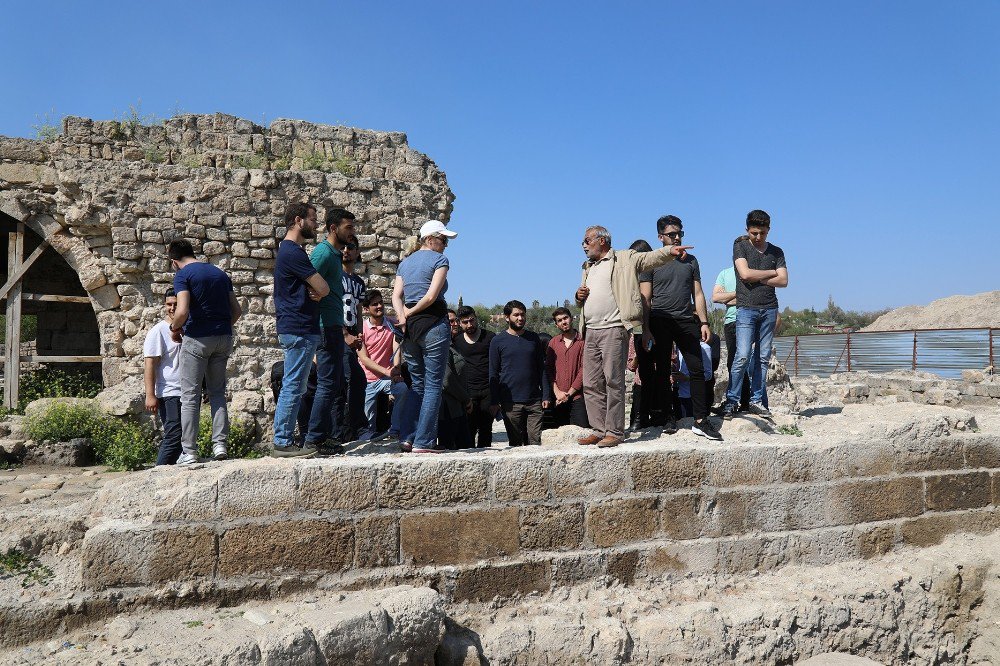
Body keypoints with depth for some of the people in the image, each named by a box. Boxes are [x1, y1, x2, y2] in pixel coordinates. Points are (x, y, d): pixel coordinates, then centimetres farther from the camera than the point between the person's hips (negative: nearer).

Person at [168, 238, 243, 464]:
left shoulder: (182, 275, -5)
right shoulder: (220, 273, 14)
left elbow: (182, 311, -18)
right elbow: (237, 310, 13)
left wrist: (174, 329, 0)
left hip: (197, 338, -5)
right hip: (224, 338, 5)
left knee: (190, 395, 3)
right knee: (217, 392, 13)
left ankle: (189, 451, 4)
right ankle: (220, 444, 6)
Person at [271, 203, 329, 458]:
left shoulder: (289, 250, 20)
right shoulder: (293, 252, -13)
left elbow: (316, 288, 19)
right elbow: (323, 288, -16)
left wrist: (312, 292, -4)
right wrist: (316, 292, 6)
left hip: (296, 329, 11)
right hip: (300, 330, -11)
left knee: (294, 387, 13)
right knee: (293, 387, -6)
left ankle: (284, 441, 18)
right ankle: (283, 443, 0)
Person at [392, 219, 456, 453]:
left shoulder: (405, 262, 17)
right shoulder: (439, 260, -3)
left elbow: (396, 296, 6)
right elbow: (431, 296, -13)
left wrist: (403, 316, -7)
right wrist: (411, 312, -1)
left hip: (410, 328, 7)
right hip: (434, 324, -6)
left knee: (417, 384, 14)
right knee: (433, 384, -1)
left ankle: (408, 437, 9)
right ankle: (423, 441, -3)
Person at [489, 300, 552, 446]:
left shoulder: (533, 338, 11)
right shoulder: (498, 341, 3)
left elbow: (542, 369, 13)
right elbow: (493, 373, 3)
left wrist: (546, 395, 5)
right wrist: (494, 402, -2)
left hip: (534, 401, 2)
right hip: (510, 402, -2)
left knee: (535, 442, 1)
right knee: (515, 443, 4)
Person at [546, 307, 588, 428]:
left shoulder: (582, 341, 0)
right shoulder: (553, 343, 13)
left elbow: (583, 369, -5)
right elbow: (548, 368, 8)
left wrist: (569, 393, -8)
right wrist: (557, 392, -5)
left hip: (577, 396, -3)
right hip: (558, 399, 3)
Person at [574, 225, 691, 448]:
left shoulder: (625, 259, 4)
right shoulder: (588, 267, 24)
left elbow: (651, 258, -10)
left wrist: (670, 251, -29)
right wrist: (579, 296, 8)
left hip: (613, 329, -7)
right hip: (590, 331, 7)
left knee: (613, 381, -7)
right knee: (591, 384, 6)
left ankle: (614, 432, -1)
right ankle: (599, 429, 14)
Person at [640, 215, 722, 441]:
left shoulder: (690, 261, 15)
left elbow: (698, 294, 14)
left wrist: (704, 322, 5)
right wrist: (646, 328, -8)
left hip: (687, 321, 3)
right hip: (660, 322, -3)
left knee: (697, 370, -4)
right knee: (662, 372, 2)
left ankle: (700, 421, 0)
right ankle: (669, 417, 13)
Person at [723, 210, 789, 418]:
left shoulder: (776, 252, 14)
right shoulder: (740, 246, 5)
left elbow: (783, 281, 4)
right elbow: (745, 274, -9)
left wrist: (757, 279, -5)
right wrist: (771, 272, 2)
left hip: (769, 309, 4)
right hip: (746, 308, -3)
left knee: (764, 357, 2)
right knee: (742, 356, -12)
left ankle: (756, 401, 7)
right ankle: (731, 401, -5)